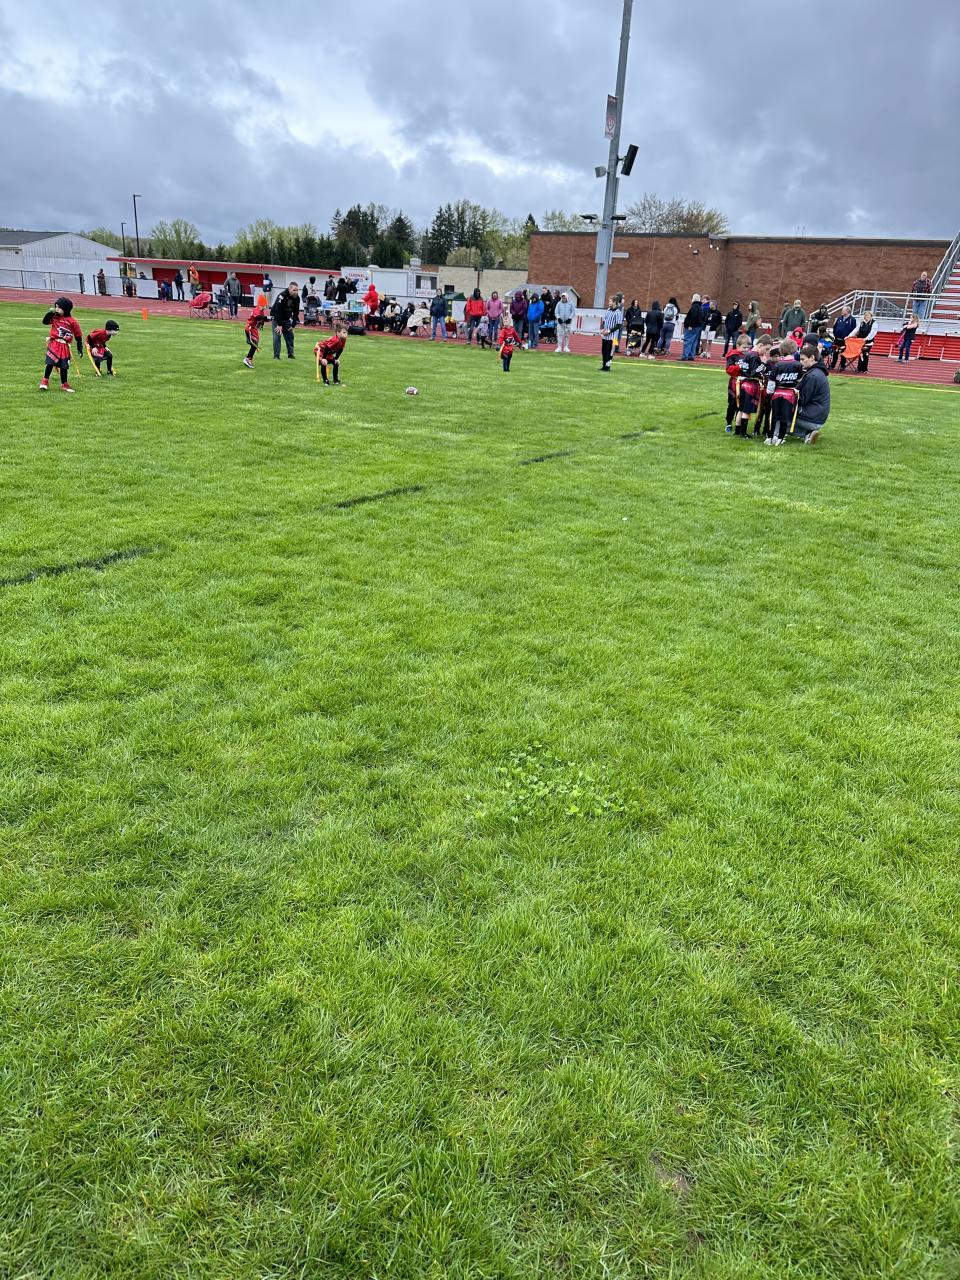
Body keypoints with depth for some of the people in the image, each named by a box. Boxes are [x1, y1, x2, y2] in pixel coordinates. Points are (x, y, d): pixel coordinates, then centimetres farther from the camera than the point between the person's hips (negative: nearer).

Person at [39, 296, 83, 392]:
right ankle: (45, 381, 3)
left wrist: (80, 349, 3)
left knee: (64, 366, 8)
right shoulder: (54, 317, 6)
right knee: (50, 363, -9)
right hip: (54, 344, 0)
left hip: (65, 346, 0)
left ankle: (64, 384, 22)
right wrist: (50, 313, -12)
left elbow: (78, 336, 3)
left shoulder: (72, 321, -1)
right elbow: (45, 321, -3)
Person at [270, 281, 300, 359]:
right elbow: (278, 310, -28)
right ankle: (276, 356, -10)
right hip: (276, 317, -6)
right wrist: (279, 325, -29)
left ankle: (290, 355, 9)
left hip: (287, 318, 6)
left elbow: (296, 312, -3)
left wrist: (293, 325, -7)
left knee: (290, 335, 2)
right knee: (277, 336, -11)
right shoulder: (282, 296, -27)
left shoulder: (297, 298, -10)